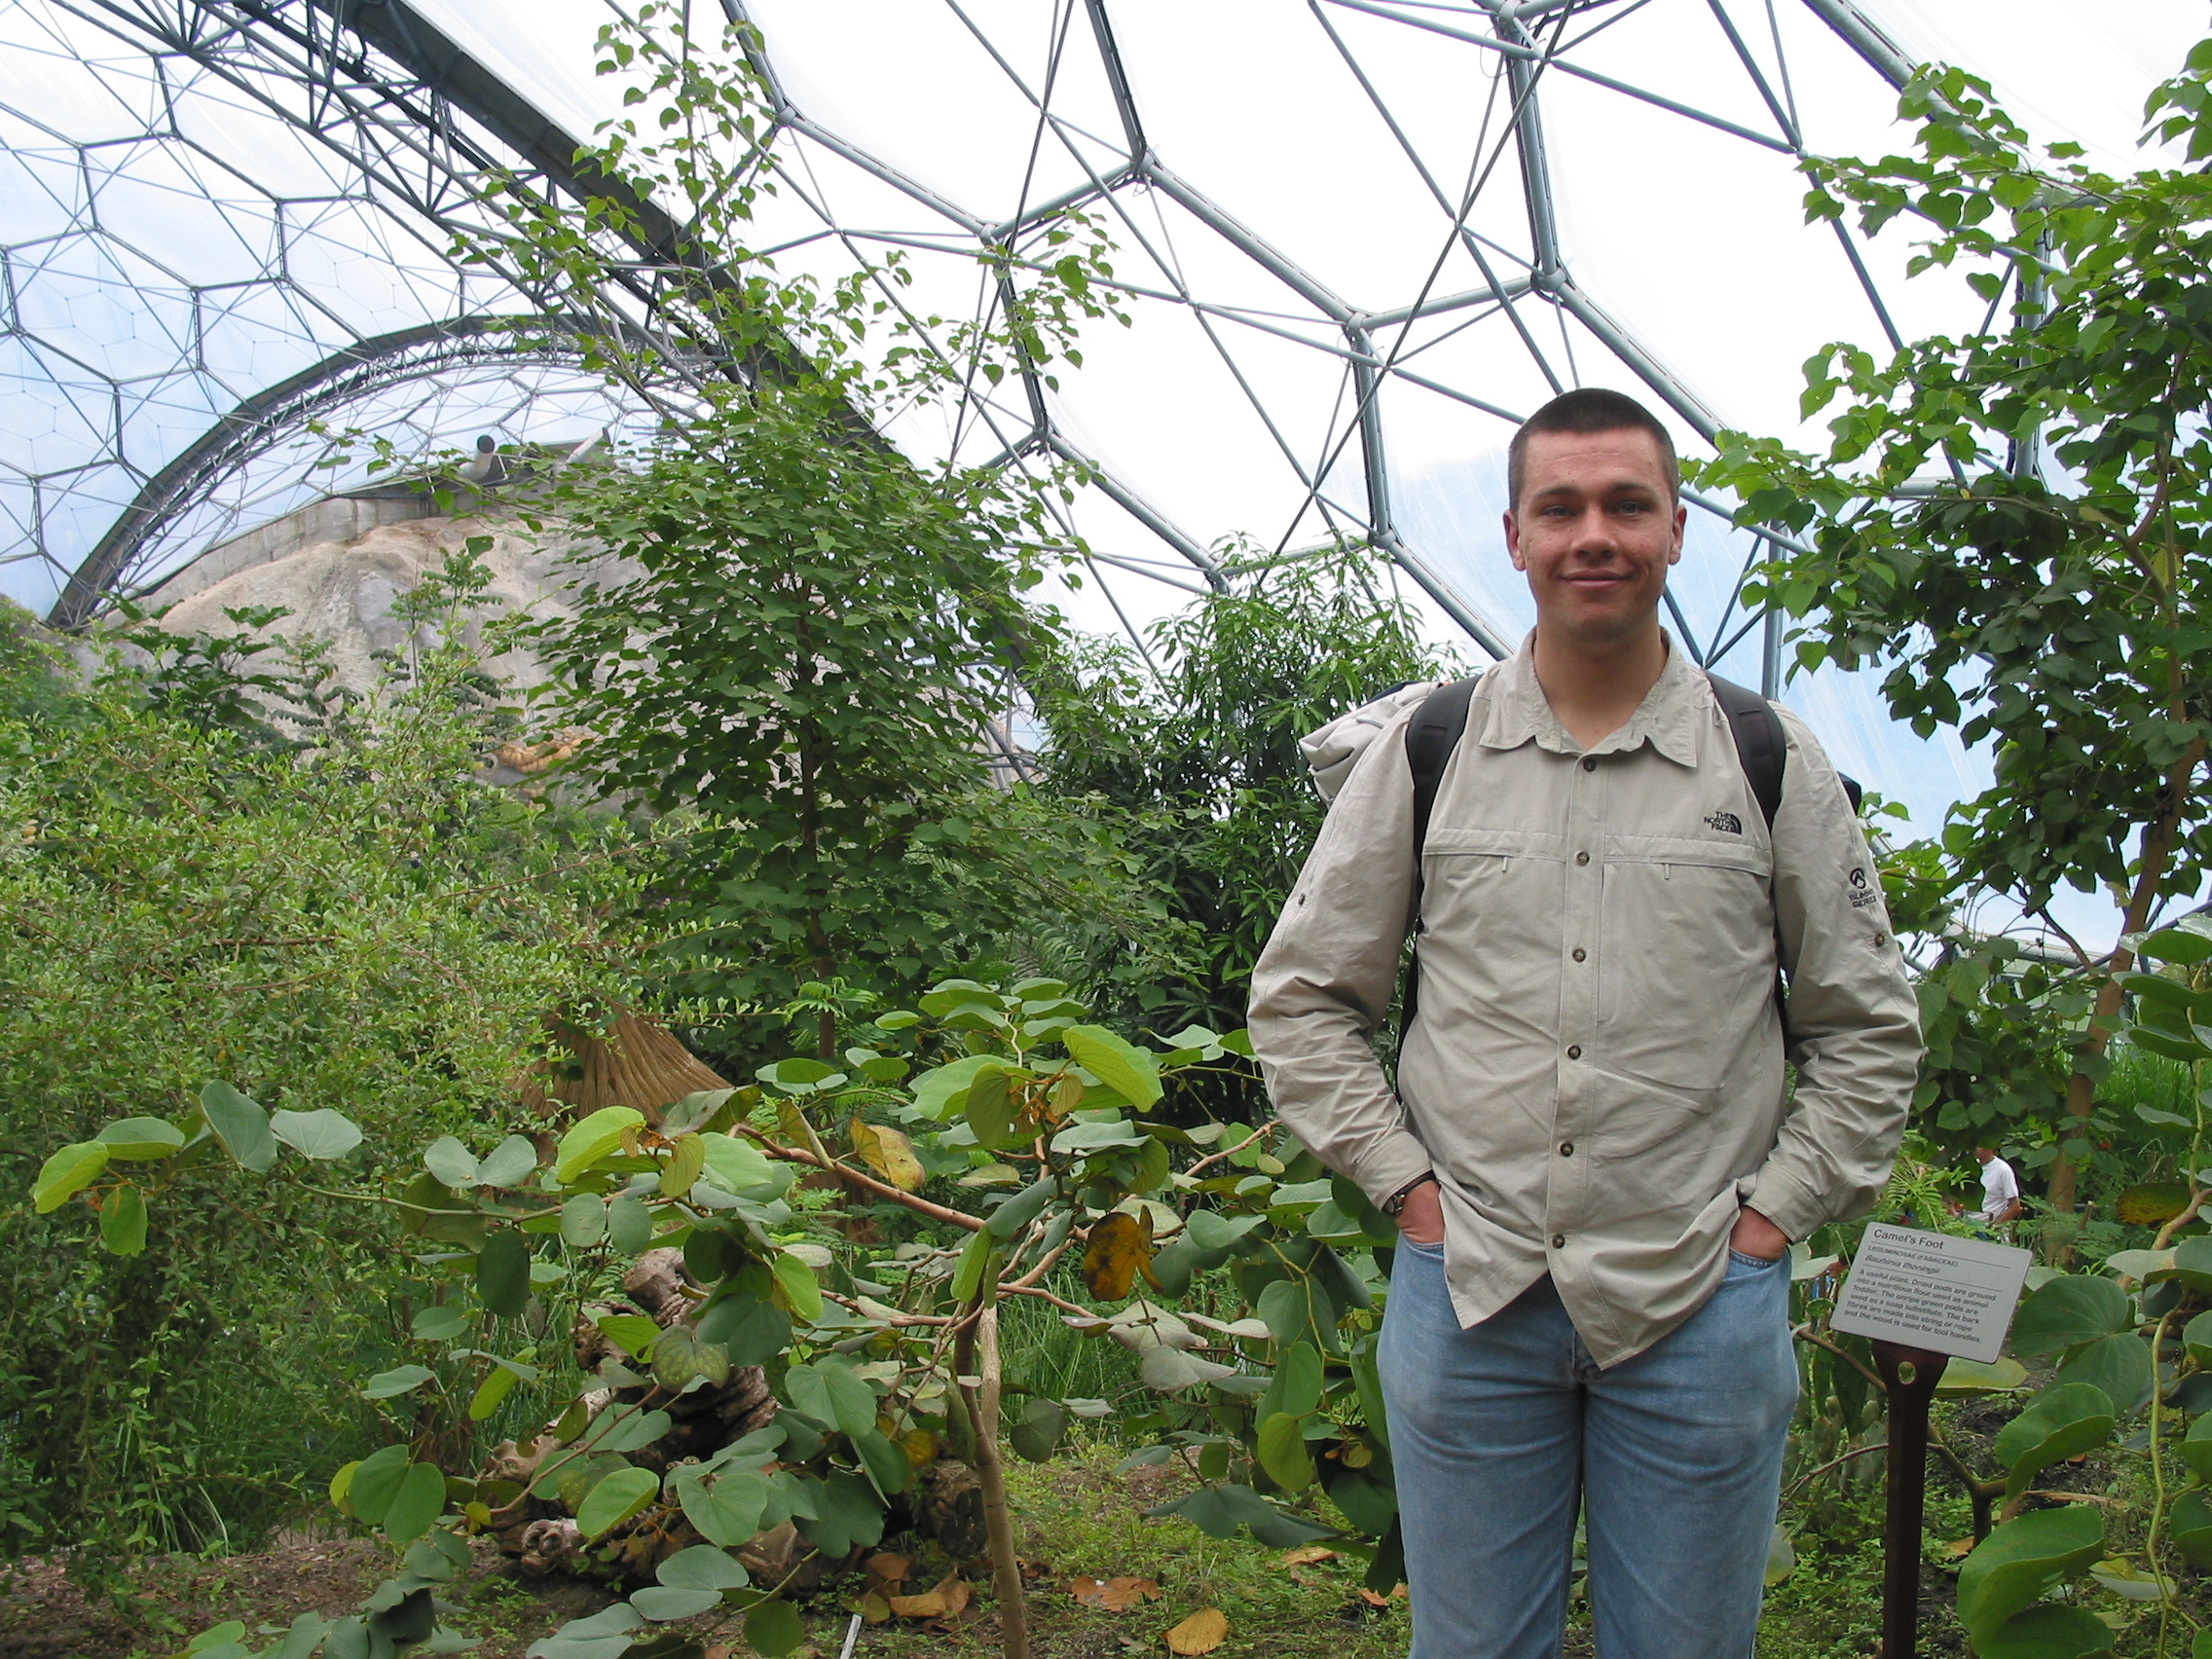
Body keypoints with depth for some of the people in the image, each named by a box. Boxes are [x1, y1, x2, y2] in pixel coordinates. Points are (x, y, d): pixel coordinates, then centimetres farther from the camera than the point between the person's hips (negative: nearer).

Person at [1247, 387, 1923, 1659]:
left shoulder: (1773, 761, 1)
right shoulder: (1423, 748, 0)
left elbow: (1870, 1027, 8)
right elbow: (1302, 994, 6)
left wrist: (1775, 1212, 1)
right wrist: (1403, 1180, 0)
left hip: (1702, 1303, 0)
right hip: (1467, 1293, 1)